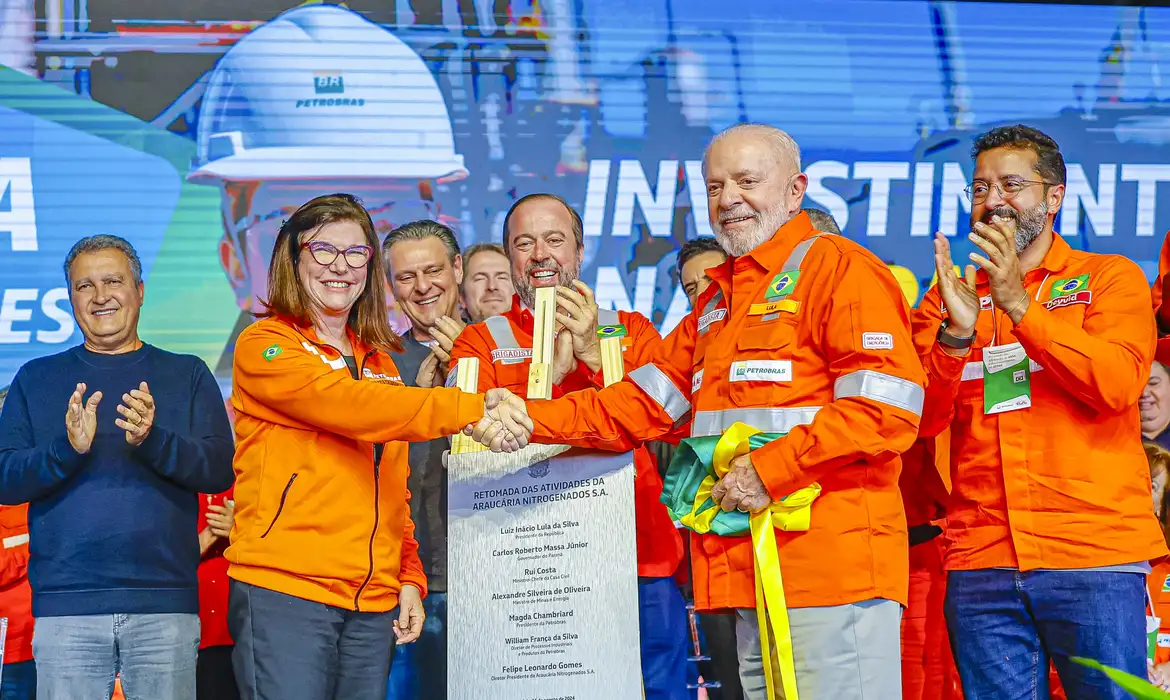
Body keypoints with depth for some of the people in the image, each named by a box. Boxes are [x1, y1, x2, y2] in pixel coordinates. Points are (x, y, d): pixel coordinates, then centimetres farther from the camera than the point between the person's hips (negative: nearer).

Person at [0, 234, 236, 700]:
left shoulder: (187, 375, 12)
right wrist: (68, 448, -14)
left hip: (165, 604, 0)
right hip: (66, 605, 0)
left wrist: (152, 440, -17)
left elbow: (219, 469, 1)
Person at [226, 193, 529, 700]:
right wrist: (473, 409, -26)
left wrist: (410, 578, 9)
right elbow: (353, 407, -19)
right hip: (282, 590, -6)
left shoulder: (380, 362, 19)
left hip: (374, 603, 6)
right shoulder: (265, 345, -2)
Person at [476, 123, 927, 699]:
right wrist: (531, 420, 5)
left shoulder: (837, 268, -4)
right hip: (748, 583, 8)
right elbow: (640, 405, 18)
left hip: (833, 570, -8)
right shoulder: (716, 301, 24)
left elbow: (887, 410, -14)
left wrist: (770, 469, -16)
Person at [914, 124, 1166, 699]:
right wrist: (955, 334, -13)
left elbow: (1117, 384, -10)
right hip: (980, 562, 3)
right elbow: (922, 420, 4)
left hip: (1093, 556, -2)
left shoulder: (1109, 278, 7)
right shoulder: (949, 294, 14)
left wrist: (1019, 304, -15)